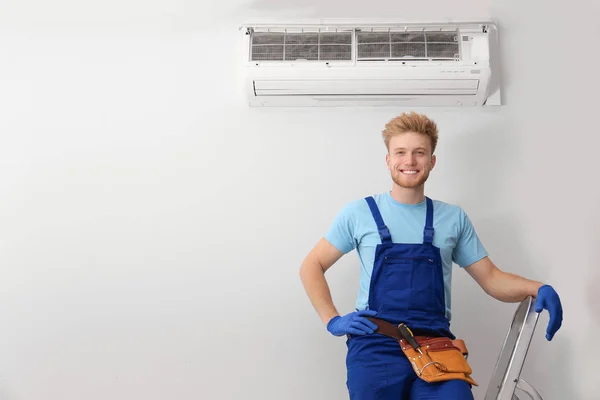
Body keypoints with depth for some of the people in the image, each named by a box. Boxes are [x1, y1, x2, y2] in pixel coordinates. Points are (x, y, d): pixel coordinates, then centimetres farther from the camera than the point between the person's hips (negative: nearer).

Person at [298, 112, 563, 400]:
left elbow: (490, 278, 15)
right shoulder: (359, 213, 6)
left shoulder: (454, 219, 13)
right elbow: (311, 267, 11)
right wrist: (332, 321, -2)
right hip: (376, 345, -1)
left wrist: (538, 288, -4)